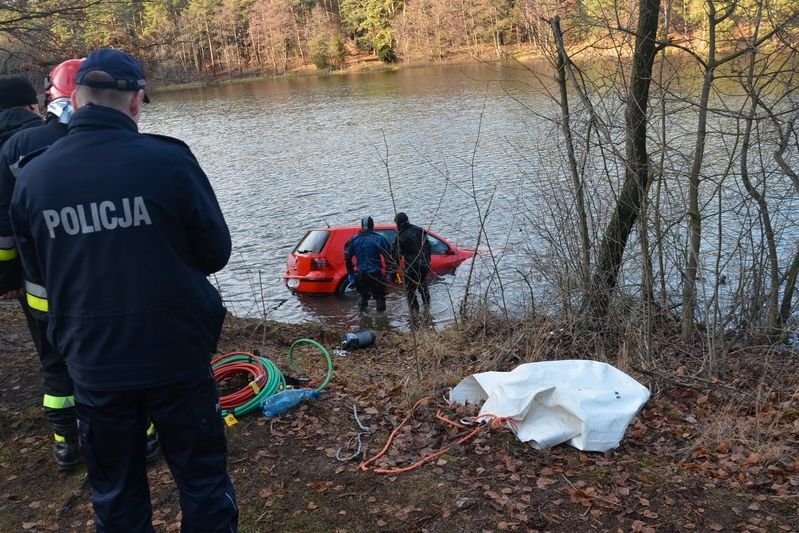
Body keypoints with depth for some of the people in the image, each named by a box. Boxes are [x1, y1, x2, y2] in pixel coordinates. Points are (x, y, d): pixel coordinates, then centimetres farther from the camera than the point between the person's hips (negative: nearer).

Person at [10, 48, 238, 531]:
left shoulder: (32, 177, -4)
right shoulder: (168, 160, -16)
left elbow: (38, 277, 8)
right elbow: (216, 253, -6)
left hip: (93, 364, 3)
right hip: (176, 355, -3)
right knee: (203, 480, 15)